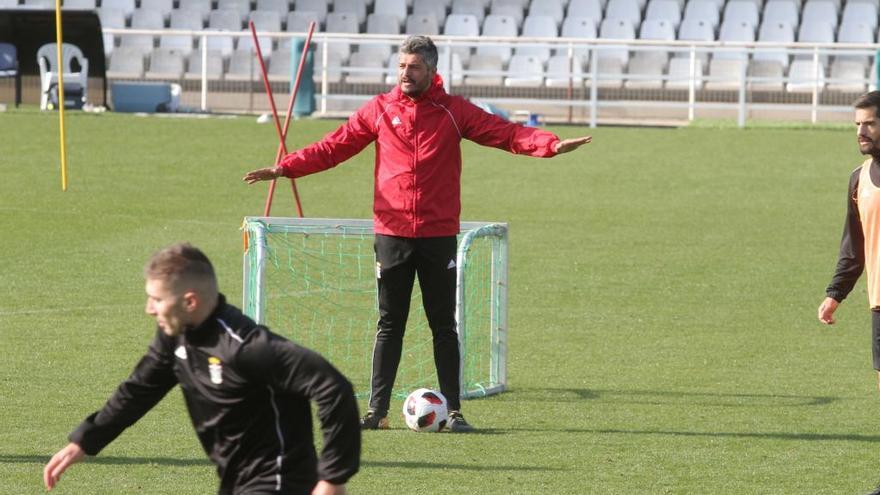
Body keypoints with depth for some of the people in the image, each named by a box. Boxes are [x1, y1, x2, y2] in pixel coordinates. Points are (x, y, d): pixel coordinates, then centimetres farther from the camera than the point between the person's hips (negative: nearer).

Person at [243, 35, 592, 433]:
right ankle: (377, 410, 9)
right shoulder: (379, 110, 4)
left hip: (439, 234, -1)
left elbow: (506, 133, -8)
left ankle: (452, 411, 8)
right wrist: (284, 168, -4)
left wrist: (551, 145, -24)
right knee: (389, 326, 6)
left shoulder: (454, 112, 0)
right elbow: (334, 146, 4)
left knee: (444, 325, 4)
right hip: (391, 233, 1)